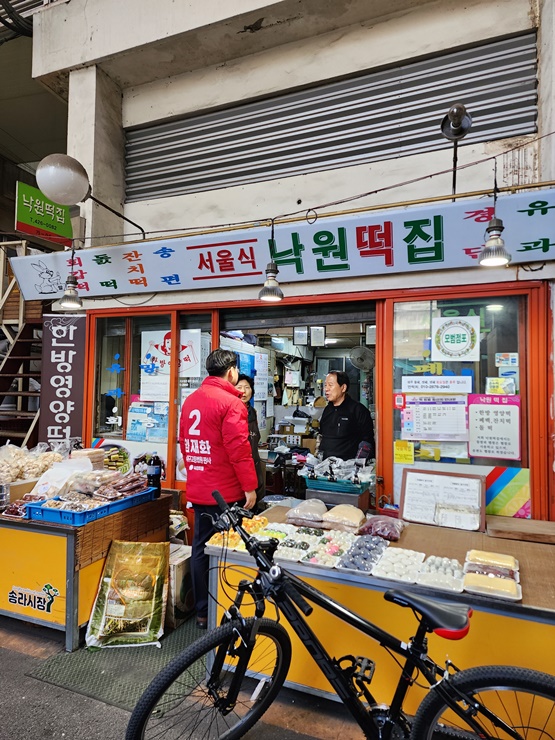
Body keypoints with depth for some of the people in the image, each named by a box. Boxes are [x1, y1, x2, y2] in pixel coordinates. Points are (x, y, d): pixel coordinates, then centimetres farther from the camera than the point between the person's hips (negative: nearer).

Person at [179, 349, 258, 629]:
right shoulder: (230, 402, -16)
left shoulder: (191, 400, 9)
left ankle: (202, 611, 28)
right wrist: (250, 487, -13)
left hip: (198, 490, 8)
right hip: (225, 493, -8)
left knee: (200, 548, 15)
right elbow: (239, 449, -20)